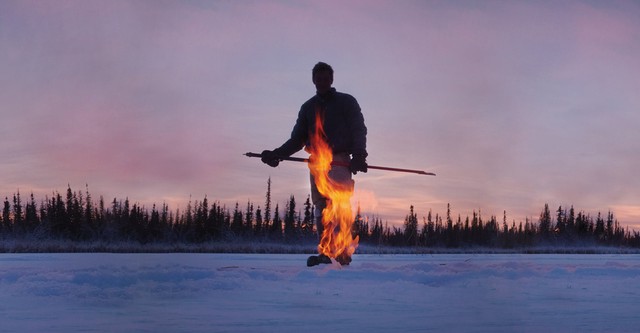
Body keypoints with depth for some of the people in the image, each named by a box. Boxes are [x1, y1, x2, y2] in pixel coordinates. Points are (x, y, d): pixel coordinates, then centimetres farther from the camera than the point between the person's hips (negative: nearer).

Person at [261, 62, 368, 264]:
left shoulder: (346, 102, 8)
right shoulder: (308, 107, 20)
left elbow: (359, 130, 0)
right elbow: (297, 139, 18)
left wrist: (358, 155, -19)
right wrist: (276, 154, 2)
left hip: (339, 161, -4)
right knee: (320, 208, -2)